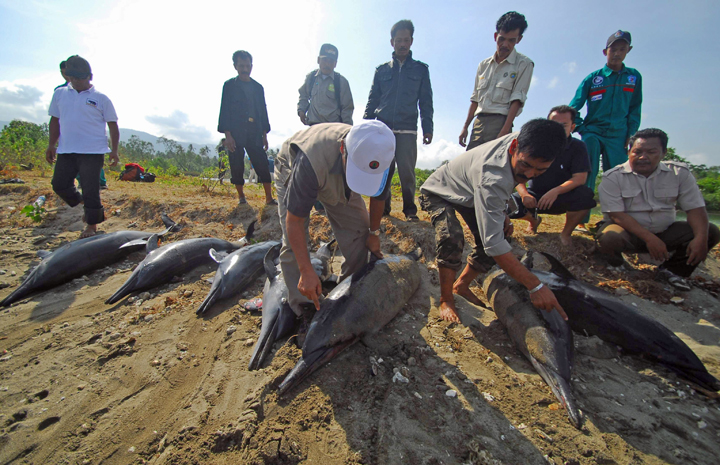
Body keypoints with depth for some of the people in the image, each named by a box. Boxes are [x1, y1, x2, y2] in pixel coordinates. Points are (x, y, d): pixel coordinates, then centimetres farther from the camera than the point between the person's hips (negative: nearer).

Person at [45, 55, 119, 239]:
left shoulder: (100, 98, 1)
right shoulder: (59, 94, 13)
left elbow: (112, 125, 2)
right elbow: (55, 120, 17)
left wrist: (114, 150, -5)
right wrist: (51, 144, 10)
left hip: (93, 151, -5)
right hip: (65, 150, 5)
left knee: (91, 189, -5)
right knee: (59, 184, 7)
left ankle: (92, 225, 7)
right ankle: (85, 203, 31)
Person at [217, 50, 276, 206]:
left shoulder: (258, 87, 16)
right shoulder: (229, 85, 6)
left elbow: (263, 111, 16)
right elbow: (224, 110, 0)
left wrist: (264, 134, 8)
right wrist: (227, 134, -10)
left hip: (255, 134, 2)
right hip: (235, 134, -2)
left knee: (263, 165, -6)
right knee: (237, 166, 0)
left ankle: (269, 197, -5)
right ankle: (241, 197, 13)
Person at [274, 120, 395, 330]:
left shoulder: (381, 158, -32)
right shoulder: (312, 160, -47)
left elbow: (378, 196, -9)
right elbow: (294, 220, -38)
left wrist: (374, 233, 1)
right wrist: (306, 272, -36)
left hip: (338, 180, 4)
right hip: (292, 170, -3)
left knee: (358, 231, -6)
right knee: (293, 243, -16)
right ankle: (303, 309, 1)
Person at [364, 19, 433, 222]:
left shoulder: (420, 69, 15)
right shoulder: (382, 70, 17)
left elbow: (426, 101, 11)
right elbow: (372, 101, 15)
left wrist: (428, 128, 0)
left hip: (407, 131, -1)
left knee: (406, 172, -6)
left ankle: (410, 210, 4)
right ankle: (383, 207, 9)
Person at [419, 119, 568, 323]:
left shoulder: (522, 142, -20)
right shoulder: (491, 179, -45)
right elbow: (494, 244, -44)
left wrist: (502, 213, -1)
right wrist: (536, 286, -41)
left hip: (467, 191, 8)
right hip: (439, 192, -8)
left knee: (498, 235, -3)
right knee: (451, 238, -34)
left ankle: (461, 285, 18)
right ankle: (446, 300, -12)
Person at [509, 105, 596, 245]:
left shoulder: (577, 147, -5)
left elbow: (580, 178, -16)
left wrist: (556, 191, -35)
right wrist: (524, 194, -30)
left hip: (561, 198, -1)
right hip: (533, 196, 1)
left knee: (585, 195, -33)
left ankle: (566, 233, -4)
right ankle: (533, 220, 12)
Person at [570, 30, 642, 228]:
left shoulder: (634, 76, 13)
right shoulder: (592, 78, 5)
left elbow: (635, 108, 14)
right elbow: (573, 106, 4)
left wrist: (630, 134, 3)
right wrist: (580, 128, -7)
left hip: (618, 136, 2)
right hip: (592, 133, -2)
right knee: (587, 174, -14)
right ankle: (581, 220, -13)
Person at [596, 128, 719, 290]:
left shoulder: (680, 172, 2)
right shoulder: (612, 177, -11)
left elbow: (695, 208, -1)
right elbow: (616, 214, -18)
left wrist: (701, 238, -20)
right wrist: (649, 238, -26)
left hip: (665, 232, 5)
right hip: (629, 233, -5)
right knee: (610, 238, -37)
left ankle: (671, 270, 5)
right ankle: (615, 264, 0)